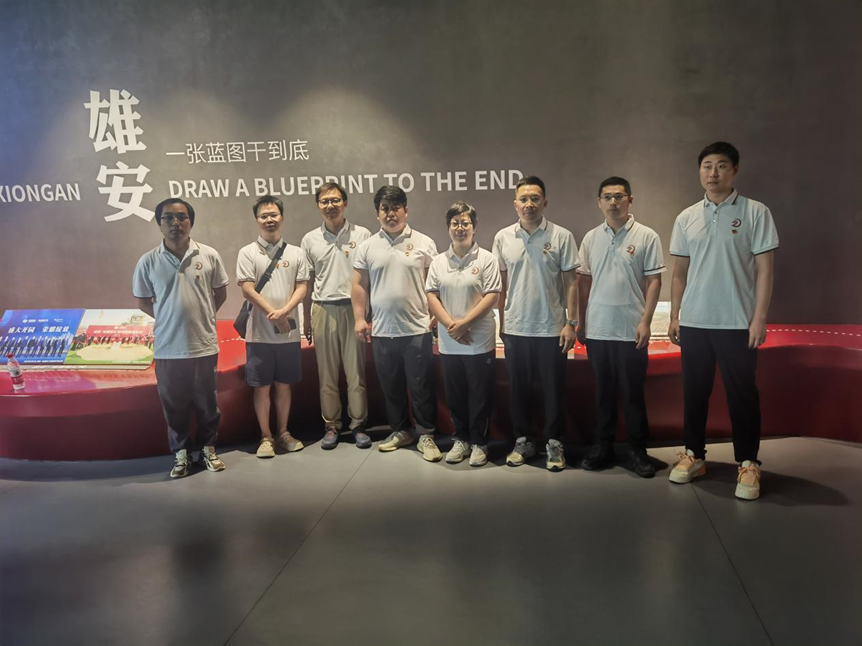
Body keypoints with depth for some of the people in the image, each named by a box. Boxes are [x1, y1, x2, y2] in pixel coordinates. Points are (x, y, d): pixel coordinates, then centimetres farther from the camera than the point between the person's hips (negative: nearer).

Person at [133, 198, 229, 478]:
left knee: (207, 402, 12)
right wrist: (169, 318, 3)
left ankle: (208, 448, 30)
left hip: (204, 345, 0)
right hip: (168, 348, 0)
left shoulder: (209, 255, -3)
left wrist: (201, 317, 7)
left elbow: (221, 292, 9)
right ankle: (181, 453, 27)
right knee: (174, 405, 11)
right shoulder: (148, 261, -3)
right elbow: (143, 301, 8)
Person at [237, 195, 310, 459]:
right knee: (262, 386, 4)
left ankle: (283, 433, 23)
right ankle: (266, 437, 15)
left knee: (284, 384, 11)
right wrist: (273, 315, -12)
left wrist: (283, 311, -16)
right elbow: (247, 289, -7)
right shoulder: (247, 253, 0)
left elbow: (301, 288, 1)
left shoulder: (296, 253, 7)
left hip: (289, 333, 2)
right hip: (259, 332, -2)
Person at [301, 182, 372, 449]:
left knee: (356, 371, 2)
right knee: (327, 373, 7)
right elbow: (307, 282, 12)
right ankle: (331, 425, 16)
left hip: (354, 308, -2)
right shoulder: (310, 240, 8)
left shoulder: (362, 235, 2)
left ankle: (358, 425, 12)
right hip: (323, 310, 2)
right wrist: (306, 319, 10)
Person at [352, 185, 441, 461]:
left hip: (417, 329, -3)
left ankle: (426, 435, 14)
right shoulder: (367, 246, 7)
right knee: (391, 386, 13)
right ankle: (400, 431, 27)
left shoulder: (424, 243, 1)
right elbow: (360, 285, 8)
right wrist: (360, 318, 3)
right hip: (382, 331, 3)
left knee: (422, 386, 2)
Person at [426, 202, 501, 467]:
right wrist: (450, 324, -11)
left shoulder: (486, 259, -3)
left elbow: (492, 296, -10)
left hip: (479, 341, -3)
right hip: (448, 343, 4)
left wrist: (465, 322, -16)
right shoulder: (438, 262, 8)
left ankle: (479, 442, 18)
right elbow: (431, 296, 3)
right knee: (455, 395, 12)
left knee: (480, 395, 4)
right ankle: (461, 439, 27)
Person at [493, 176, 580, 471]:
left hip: (551, 329, -2)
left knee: (554, 389, 6)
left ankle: (554, 443, 21)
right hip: (515, 328, 3)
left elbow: (571, 282, -2)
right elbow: (501, 284, 8)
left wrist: (571, 322, -7)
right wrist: (500, 323, 6)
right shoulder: (502, 238, 3)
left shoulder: (562, 236, -4)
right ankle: (523, 440, 26)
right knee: (518, 389, 11)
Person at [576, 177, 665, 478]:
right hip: (597, 329, 3)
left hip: (631, 330, -3)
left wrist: (645, 321, -11)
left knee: (632, 392, 4)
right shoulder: (590, 238, 8)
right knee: (603, 391, 12)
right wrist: (580, 321, 8)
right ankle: (602, 445, 22)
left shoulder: (647, 236, -2)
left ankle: (638, 449, 17)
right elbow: (583, 281, 11)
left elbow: (654, 281, -4)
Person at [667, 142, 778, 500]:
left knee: (742, 393, 3)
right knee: (694, 391, 10)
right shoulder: (686, 218, 8)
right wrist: (674, 316, 7)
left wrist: (759, 318, -10)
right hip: (694, 322, 3)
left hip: (737, 322, -3)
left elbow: (764, 269, -4)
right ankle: (694, 455, 22)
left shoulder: (756, 213, -2)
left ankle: (748, 463, 14)